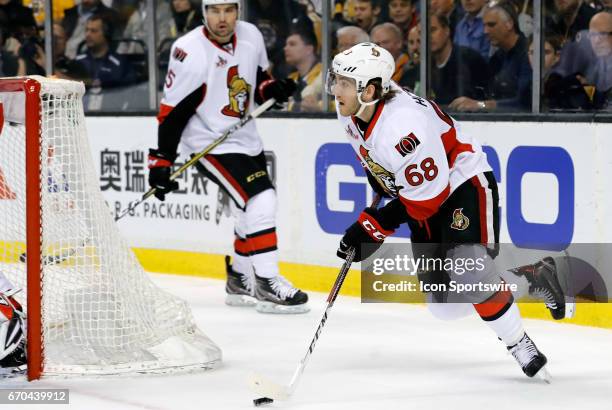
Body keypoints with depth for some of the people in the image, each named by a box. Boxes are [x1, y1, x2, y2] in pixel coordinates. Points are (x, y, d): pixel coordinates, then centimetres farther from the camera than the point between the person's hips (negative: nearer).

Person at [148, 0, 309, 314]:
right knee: (260, 201, -19)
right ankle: (266, 284, -12)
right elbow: (171, 112, -18)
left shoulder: (251, 36, -4)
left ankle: (240, 282, 33)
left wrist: (272, 88, -8)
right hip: (209, 143, -7)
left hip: (246, 139, 8)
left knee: (252, 214, 16)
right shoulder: (191, 52, -22)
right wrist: (161, 160, -19)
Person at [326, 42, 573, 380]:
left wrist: (373, 227, -23)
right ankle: (532, 277, 19)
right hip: (426, 198, 9)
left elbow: (423, 202, -28)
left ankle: (523, 349, -13)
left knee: (467, 269, -30)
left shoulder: (403, 127, -34)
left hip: (465, 185, -9)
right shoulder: (351, 114, -9)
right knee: (444, 305, 5)